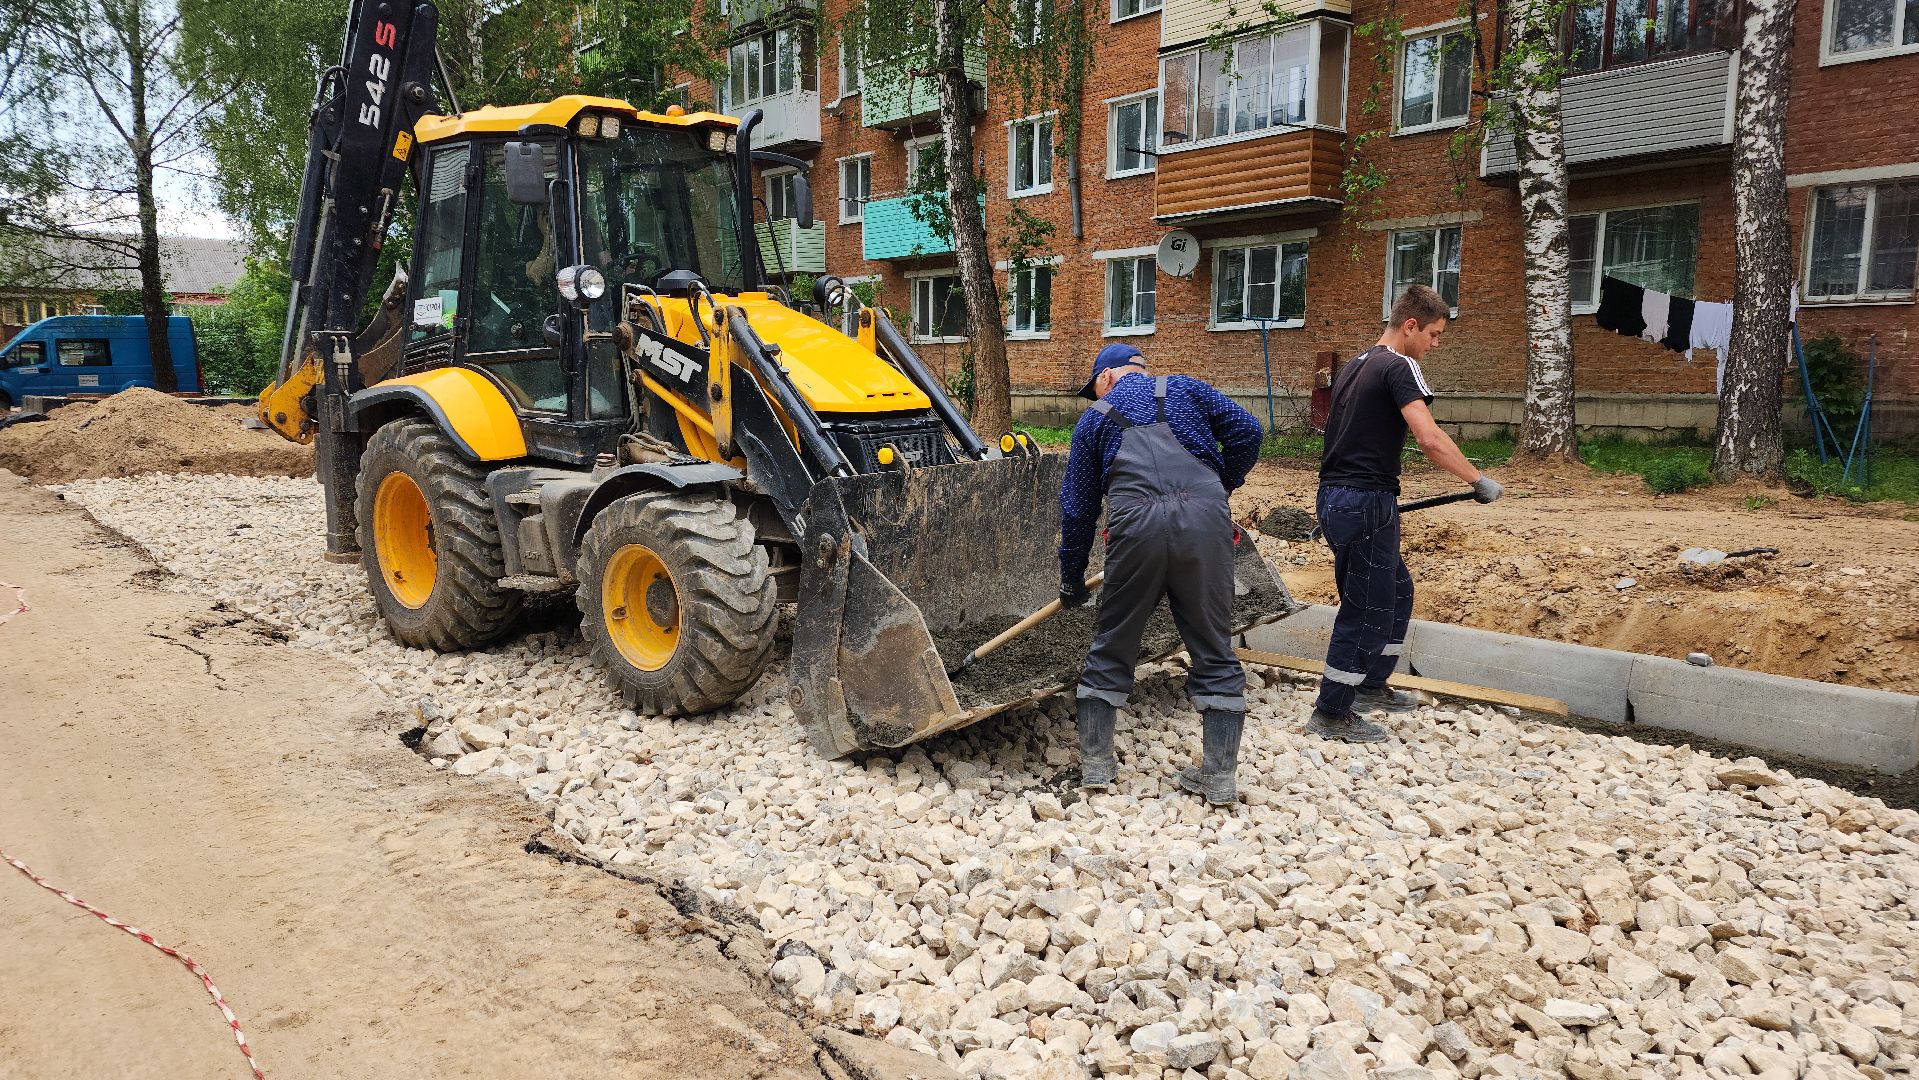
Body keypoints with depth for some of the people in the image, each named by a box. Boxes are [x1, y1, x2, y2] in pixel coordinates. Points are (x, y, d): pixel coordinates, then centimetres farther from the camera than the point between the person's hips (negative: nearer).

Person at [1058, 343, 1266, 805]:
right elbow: (1246, 431, 10)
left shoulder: (1094, 419, 23)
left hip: (1135, 524, 0)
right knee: (1214, 650, 10)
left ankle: (1095, 763, 22)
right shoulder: (1184, 388, 24)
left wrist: (1072, 579, 30)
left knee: (1112, 648, 15)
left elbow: (1077, 506, 21)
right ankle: (1219, 776, 13)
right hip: (1206, 518, 1)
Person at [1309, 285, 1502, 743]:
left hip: (1335, 496, 10)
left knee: (1397, 591, 22)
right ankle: (1331, 714, 7)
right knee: (1367, 608, 0)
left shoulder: (1355, 366, 17)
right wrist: (1480, 481, -16)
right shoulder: (1400, 367, -12)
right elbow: (1430, 439, -25)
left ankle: (1371, 685, 33)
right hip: (1365, 502, -10)